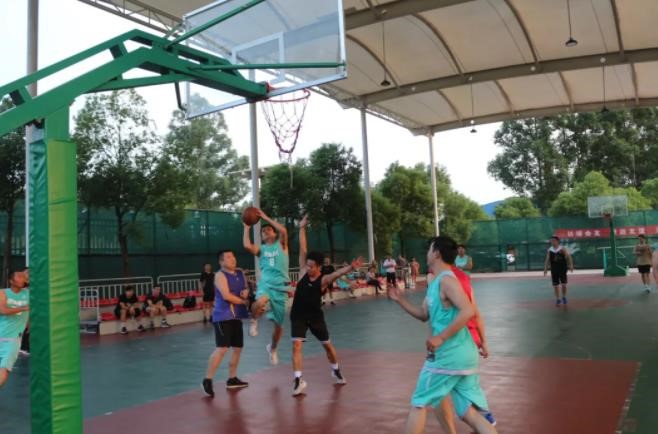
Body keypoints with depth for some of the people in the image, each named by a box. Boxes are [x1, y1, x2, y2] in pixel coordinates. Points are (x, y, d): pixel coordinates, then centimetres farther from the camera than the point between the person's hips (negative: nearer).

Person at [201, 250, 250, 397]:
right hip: (223, 316, -8)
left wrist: (246, 292, -5)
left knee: (238, 348, 13)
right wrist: (244, 301, -11)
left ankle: (232, 379, 25)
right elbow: (226, 295, -21)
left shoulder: (240, 273, 12)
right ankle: (207, 380, -4)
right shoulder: (220, 275, -11)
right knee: (222, 348, -15)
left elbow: (246, 288, 20)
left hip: (236, 316, 8)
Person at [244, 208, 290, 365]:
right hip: (266, 284, 0)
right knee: (260, 302, -39)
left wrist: (266, 217, -8)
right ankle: (254, 321, -6)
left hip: (280, 287, 0)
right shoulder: (261, 249, 11)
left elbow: (283, 230, -14)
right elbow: (247, 245, -10)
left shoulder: (281, 245, 7)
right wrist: (247, 226, -2)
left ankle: (272, 348, 37)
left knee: (278, 325, 8)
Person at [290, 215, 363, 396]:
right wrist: (302, 228, -16)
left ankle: (336, 371, 39)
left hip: (315, 316, -1)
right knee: (296, 345, -12)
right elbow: (302, 249, -12)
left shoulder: (324, 280, -19)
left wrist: (350, 268, -60)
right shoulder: (303, 271, -10)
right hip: (298, 315, 1)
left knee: (327, 345, 15)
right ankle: (298, 380, -7)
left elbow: (337, 273, -40)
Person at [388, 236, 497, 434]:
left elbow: (468, 311, -26)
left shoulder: (446, 279, -14)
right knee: (470, 414, 9)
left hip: (448, 356, -9)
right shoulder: (436, 283, 16)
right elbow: (424, 315, 24)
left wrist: (440, 337, -24)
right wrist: (400, 300, 16)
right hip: (462, 355, 9)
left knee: (418, 404, 6)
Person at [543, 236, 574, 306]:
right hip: (554, 270, 2)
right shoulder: (549, 250, 3)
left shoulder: (562, 249, -4)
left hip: (562, 269, -2)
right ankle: (557, 299, 15)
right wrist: (545, 269, 6)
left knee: (564, 284, 0)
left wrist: (571, 266, -10)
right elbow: (547, 260, 9)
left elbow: (568, 257, -2)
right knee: (555, 285, 3)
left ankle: (564, 297, 21)